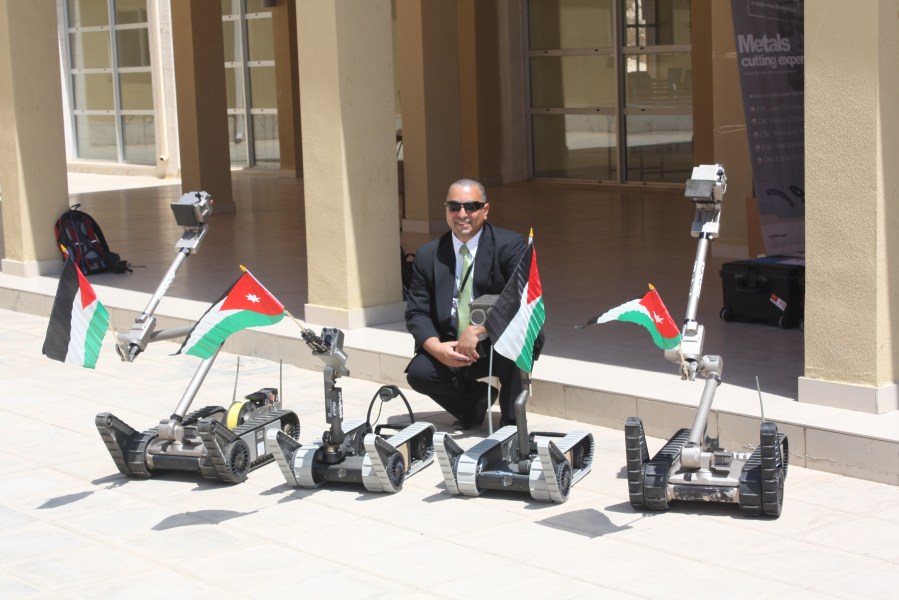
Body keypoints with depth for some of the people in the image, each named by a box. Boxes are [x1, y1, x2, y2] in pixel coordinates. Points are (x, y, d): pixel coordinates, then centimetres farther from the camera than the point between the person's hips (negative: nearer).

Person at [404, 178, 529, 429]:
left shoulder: (509, 245, -7)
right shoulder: (427, 255, 3)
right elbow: (416, 312, 1)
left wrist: (478, 330, -30)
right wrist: (437, 348, -20)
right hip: (451, 349, 3)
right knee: (418, 373, -23)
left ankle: (511, 421, -12)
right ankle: (476, 397, 9)